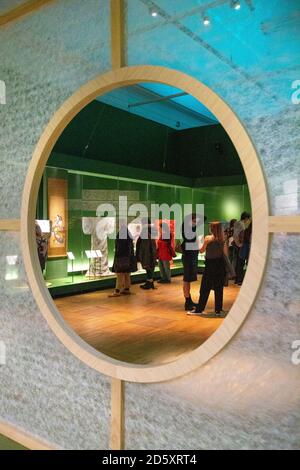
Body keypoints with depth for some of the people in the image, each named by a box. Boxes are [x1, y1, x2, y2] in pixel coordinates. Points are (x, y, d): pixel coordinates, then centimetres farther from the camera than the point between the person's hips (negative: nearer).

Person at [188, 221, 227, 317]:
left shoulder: (208, 238, -10)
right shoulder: (222, 239, 1)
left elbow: (201, 251, -1)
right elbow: (225, 253, 4)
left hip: (210, 264, -4)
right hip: (220, 264, 4)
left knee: (205, 288, 4)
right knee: (219, 288, 10)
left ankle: (199, 309, 10)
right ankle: (218, 310, 15)